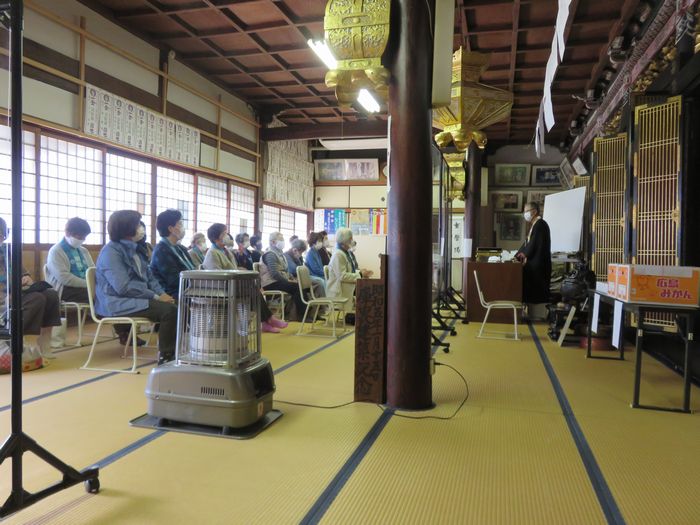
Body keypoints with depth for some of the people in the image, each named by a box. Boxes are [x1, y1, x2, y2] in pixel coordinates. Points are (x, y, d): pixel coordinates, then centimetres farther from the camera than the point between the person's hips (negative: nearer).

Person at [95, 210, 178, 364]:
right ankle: (165, 356, -12)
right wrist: (155, 297, -19)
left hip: (135, 299, 9)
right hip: (117, 304, -9)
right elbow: (124, 287, -22)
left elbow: (148, 276, 17)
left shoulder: (131, 249, 15)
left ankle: (175, 350, -4)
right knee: (169, 310, -24)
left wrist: (162, 294, -1)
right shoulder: (111, 251, -13)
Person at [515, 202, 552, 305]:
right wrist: (519, 255, 11)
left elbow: (534, 244, -18)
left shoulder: (540, 224, -14)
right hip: (535, 265, 10)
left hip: (538, 266, -10)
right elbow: (528, 243, 19)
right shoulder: (535, 225, 18)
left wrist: (525, 254, -5)